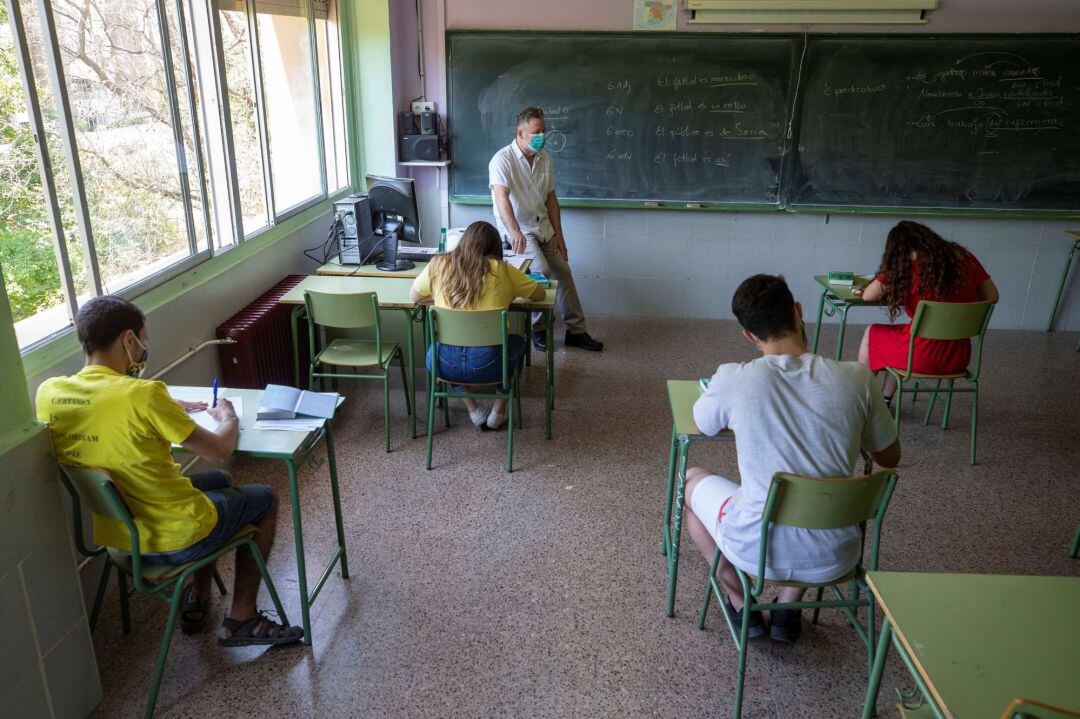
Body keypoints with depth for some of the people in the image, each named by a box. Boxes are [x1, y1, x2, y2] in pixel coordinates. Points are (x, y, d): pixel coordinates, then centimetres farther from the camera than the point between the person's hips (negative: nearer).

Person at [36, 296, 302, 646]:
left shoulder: (48, 392, -7)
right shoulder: (144, 394, -28)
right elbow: (219, 450, -17)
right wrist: (228, 417, 4)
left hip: (109, 534, 8)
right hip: (174, 540, -7)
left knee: (217, 481, 31)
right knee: (264, 499, 19)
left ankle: (196, 603, 36)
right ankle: (241, 620, 22)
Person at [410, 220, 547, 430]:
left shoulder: (438, 264, 3)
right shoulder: (502, 270, -1)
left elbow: (415, 296, 20)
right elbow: (540, 294, 13)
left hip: (444, 364, 2)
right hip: (488, 364, -1)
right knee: (517, 342, 32)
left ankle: (474, 411, 28)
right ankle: (498, 411, 32)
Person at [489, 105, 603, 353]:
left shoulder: (544, 158, 5)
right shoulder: (503, 160, -18)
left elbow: (550, 197, 11)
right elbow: (501, 198, -33)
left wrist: (558, 234, 4)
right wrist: (514, 232, -49)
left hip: (543, 226, 7)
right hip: (518, 229, -7)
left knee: (564, 272, 1)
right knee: (542, 271, -25)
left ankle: (576, 331, 12)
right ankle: (538, 329, -6)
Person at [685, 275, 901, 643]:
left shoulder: (733, 379, -14)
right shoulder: (857, 378, -8)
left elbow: (704, 426, 9)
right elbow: (889, 457, 8)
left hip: (758, 551, -2)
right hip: (834, 557, 3)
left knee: (692, 479, 26)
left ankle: (740, 605, 28)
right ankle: (788, 609, 31)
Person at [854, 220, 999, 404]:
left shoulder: (906, 266, -12)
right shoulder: (964, 258, 0)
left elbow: (868, 296, -6)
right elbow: (992, 296, 9)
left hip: (921, 358, -5)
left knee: (871, 333, 23)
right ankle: (885, 400, 40)